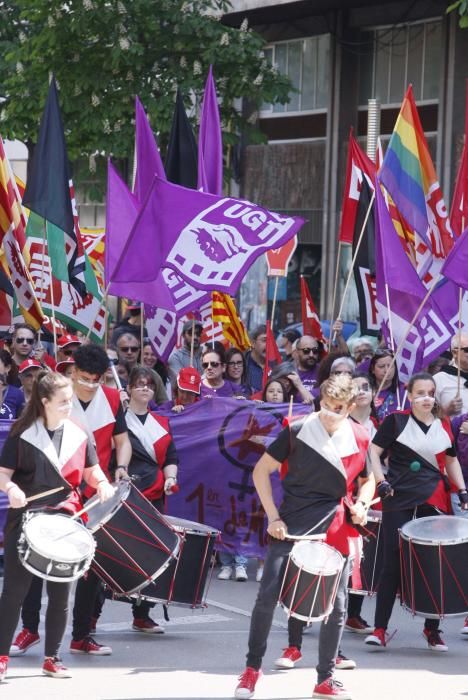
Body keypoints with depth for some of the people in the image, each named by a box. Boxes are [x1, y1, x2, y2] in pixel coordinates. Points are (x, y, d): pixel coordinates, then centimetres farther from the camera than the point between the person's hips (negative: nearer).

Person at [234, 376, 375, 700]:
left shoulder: (359, 439, -1)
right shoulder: (297, 431, -8)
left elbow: (368, 480, 16)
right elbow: (262, 470, -1)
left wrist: (361, 505, -6)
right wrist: (273, 516, -7)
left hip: (333, 529, 2)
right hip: (291, 526, -2)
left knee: (336, 605, 1)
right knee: (268, 595, -6)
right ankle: (253, 667, 11)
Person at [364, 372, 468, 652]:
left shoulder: (444, 427, 11)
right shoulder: (396, 421, 0)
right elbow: (374, 452, 0)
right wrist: (381, 482, -12)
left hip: (434, 502, 3)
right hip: (400, 502, -3)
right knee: (393, 564, -4)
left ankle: (433, 629, 14)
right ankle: (380, 629, 1)